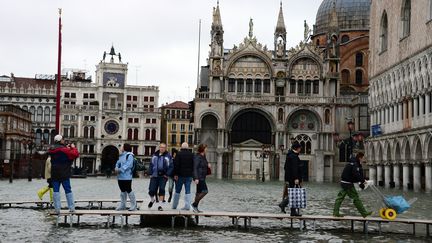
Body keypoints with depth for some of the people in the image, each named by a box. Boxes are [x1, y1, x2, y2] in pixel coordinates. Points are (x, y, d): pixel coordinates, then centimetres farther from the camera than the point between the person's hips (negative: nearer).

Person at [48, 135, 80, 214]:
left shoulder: (52, 150, 8)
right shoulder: (64, 150, -12)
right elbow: (75, 154, -16)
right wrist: (73, 147, 0)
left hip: (54, 174, 4)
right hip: (64, 174, -4)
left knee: (56, 191, 4)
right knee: (68, 190, 4)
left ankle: (57, 208, -3)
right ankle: (71, 208, 6)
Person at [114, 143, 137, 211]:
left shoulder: (129, 155, -10)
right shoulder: (121, 156, 18)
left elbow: (128, 165, -20)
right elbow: (118, 162, 15)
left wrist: (120, 169, -23)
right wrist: (116, 168, -7)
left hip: (126, 177, -9)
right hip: (120, 176, 9)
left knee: (128, 190, -6)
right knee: (122, 191, 14)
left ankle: (133, 205, 1)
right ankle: (122, 205, 21)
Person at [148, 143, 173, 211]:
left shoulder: (168, 156, 0)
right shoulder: (155, 155, 9)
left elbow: (171, 166, 0)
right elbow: (151, 164, 12)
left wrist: (167, 174, -10)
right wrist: (150, 173, 3)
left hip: (163, 176, -2)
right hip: (154, 176, 2)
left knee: (161, 190, -8)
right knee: (151, 190, 2)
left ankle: (160, 205, 0)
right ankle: (152, 200, 33)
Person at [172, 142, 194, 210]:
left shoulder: (179, 154, -6)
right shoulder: (191, 154, 6)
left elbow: (176, 165, -11)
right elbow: (193, 165, 9)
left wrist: (175, 174, -9)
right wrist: (192, 173, 15)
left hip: (180, 175, -2)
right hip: (189, 175, 2)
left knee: (177, 191, 7)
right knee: (188, 191, 3)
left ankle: (174, 206, 14)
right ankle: (187, 206, -4)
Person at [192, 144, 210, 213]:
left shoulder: (203, 157, 15)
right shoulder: (197, 157, -13)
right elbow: (195, 168, -19)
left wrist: (208, 165, 3)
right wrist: (196, 178, -26)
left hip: (202, 177, 10)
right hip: (199, 177, -10)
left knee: (199, 192, 10)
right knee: (205, 191, -15)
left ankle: (195, 208, 15)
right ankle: (194, 204, -8)